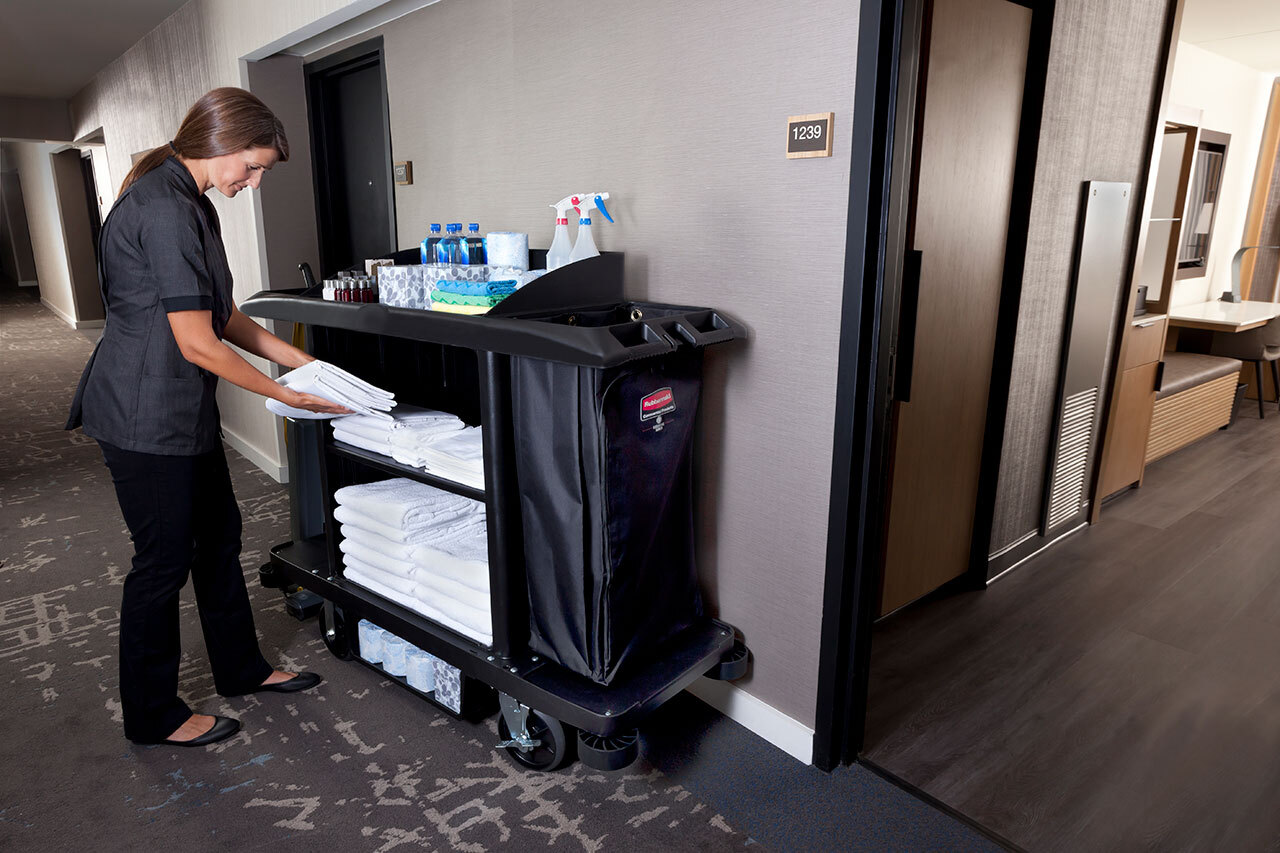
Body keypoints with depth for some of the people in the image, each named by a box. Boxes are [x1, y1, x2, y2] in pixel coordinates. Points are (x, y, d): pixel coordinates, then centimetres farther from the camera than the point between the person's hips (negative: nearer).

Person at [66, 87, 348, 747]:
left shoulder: (188, 201, 11)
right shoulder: (164, 210, -21)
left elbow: (223, 314, 14)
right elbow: (198, 343, -23)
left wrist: (298, 358, 9)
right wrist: (286, 395, -13)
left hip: (182, 409, 10)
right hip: (145, 414, -10)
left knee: (218, 533, 17)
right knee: (164, 558, 3)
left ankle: (241, 668, 35)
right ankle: (152, 716, 22)